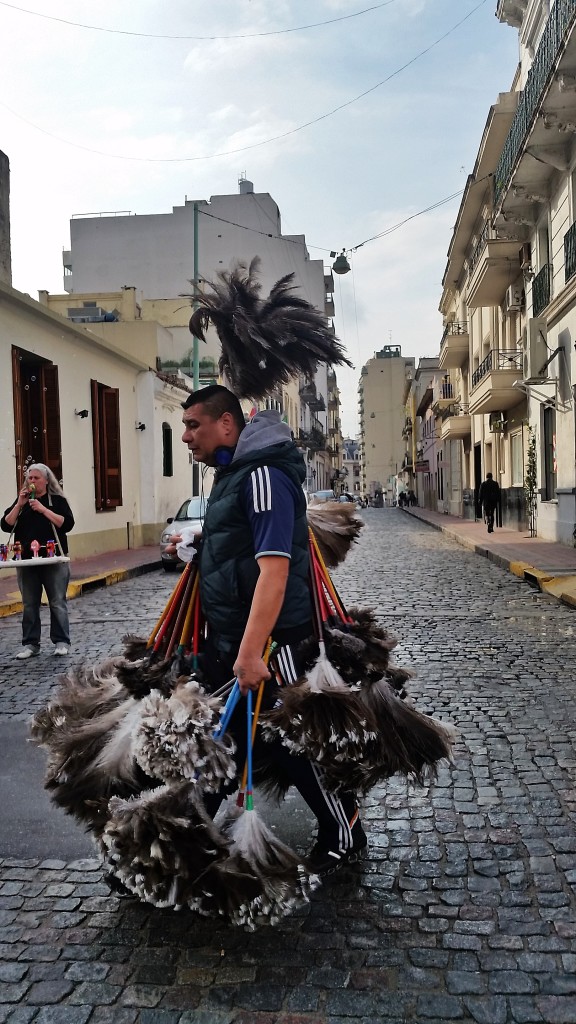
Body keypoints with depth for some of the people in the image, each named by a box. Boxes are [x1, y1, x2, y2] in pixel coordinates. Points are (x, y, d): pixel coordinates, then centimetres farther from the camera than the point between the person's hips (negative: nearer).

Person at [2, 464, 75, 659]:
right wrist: (19, 504, -8)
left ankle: (61, 642, 9)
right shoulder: (21, 501, 12)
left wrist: (43, 509, -16)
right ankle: (30, 644, 15)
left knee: (57, 603, 0)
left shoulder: (57, 500, 2)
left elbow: (67, 524, -11)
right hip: (26, 562, 3)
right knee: (29, 605, 8)